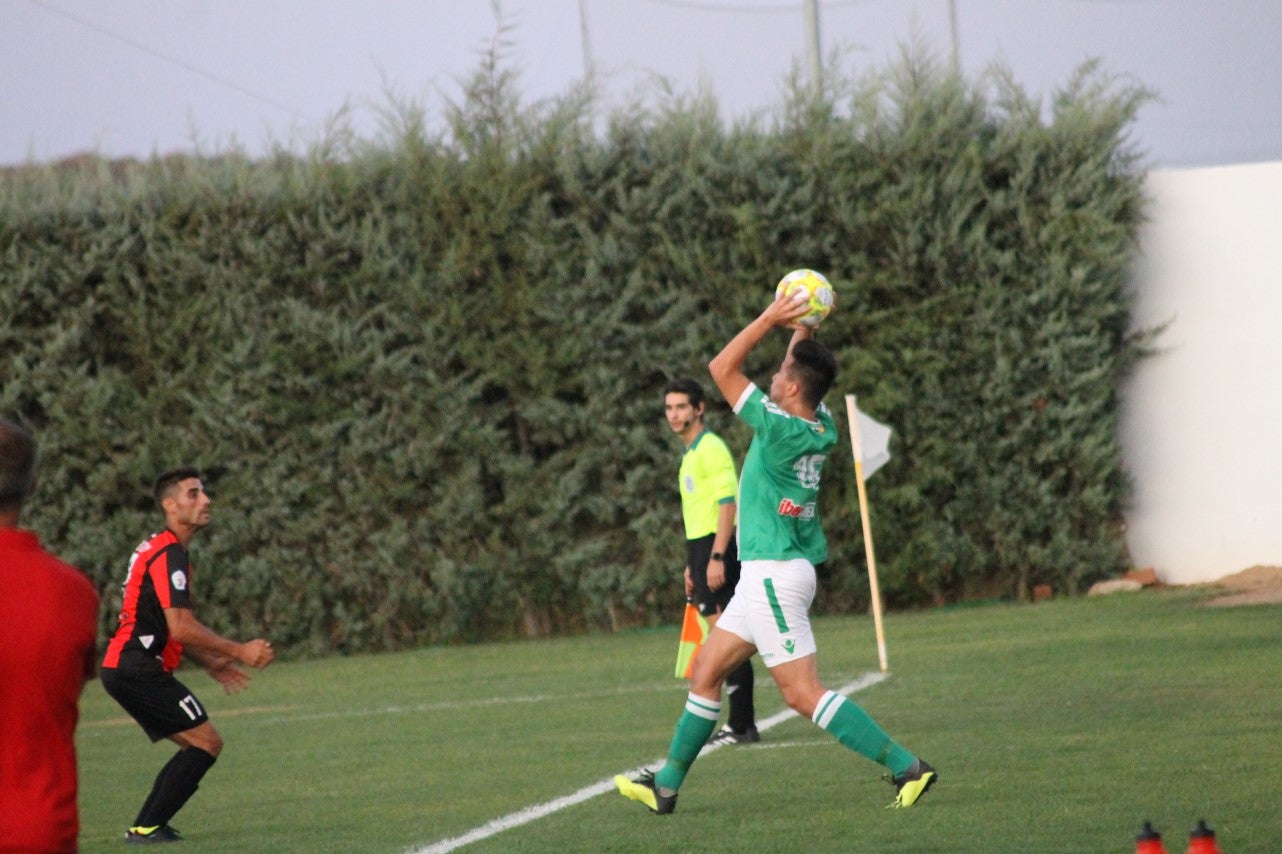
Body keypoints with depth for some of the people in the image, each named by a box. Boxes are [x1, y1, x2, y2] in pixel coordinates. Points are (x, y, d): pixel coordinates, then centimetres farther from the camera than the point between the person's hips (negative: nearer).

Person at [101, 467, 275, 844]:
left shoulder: (160, 550, 19)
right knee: (207, 742, -9)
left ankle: (144, 827, 9)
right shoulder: (168, 555, -14)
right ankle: (148, 827, -12)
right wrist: (239, 651, -15)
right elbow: (181, 628, -21)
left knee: (197, 746, 13)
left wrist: (212, 663, 21)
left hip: (124, 668, 10)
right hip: (137, 668, -10)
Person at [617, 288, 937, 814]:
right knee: (705, 673, 15)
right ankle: (666, 787, 20)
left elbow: (722, 369, -15)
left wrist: (770, 319, -11)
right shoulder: (820, 427, 4)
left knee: (803, 694, -10)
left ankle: (906, 767, -12)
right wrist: (799, 327, 14)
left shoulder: (782, 430, -19)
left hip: (774, 577, -10)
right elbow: (807, 371, 26)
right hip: (768, 576, 10)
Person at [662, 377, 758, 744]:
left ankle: (741, 724, -11)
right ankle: (741, 722, 11)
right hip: (701, 548, 10)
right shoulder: (691, 453, 19)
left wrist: (716, 557, -24)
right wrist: (693, 563, 25)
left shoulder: (711, 448, -11)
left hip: (717, 549, -10)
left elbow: (727, 503, -18)